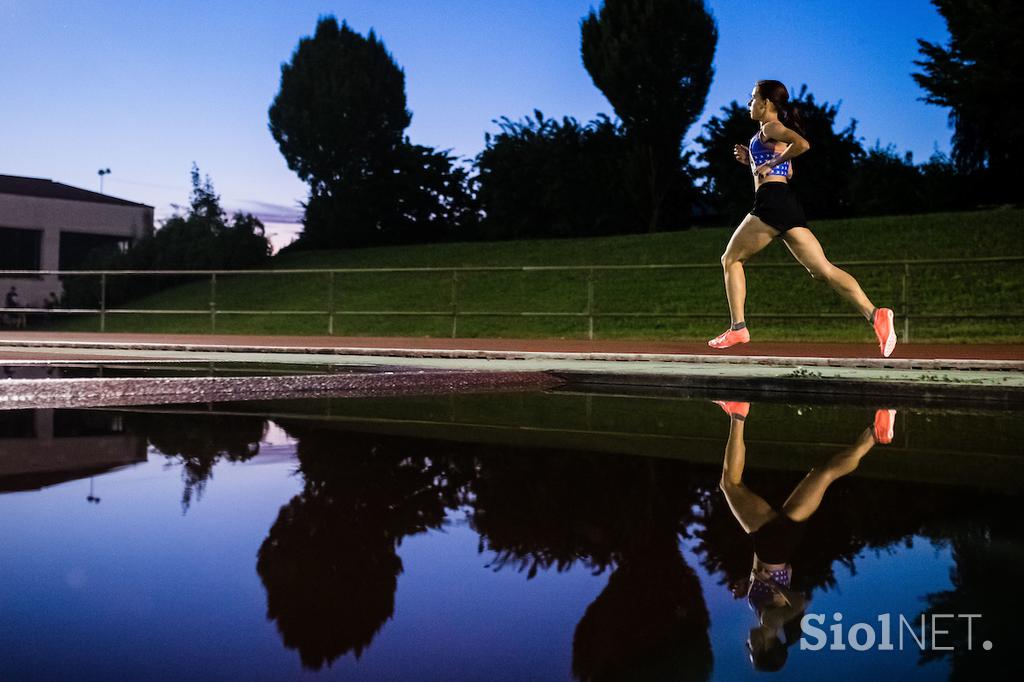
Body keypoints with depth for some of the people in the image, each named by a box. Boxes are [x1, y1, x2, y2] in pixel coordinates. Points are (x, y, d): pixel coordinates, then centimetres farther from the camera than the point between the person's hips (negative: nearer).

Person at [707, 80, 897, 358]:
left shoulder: (769, 128, -2)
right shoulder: (778, 131, 26)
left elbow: (802, 144, -22)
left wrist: (770, 163, -11)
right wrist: (752, 160, 25)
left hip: (771, 202, -9)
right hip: (790, 207, 9)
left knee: (731, 259, 7)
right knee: (823, 270, -4)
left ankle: (738, 327, 2)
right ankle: (874, 314, -19)